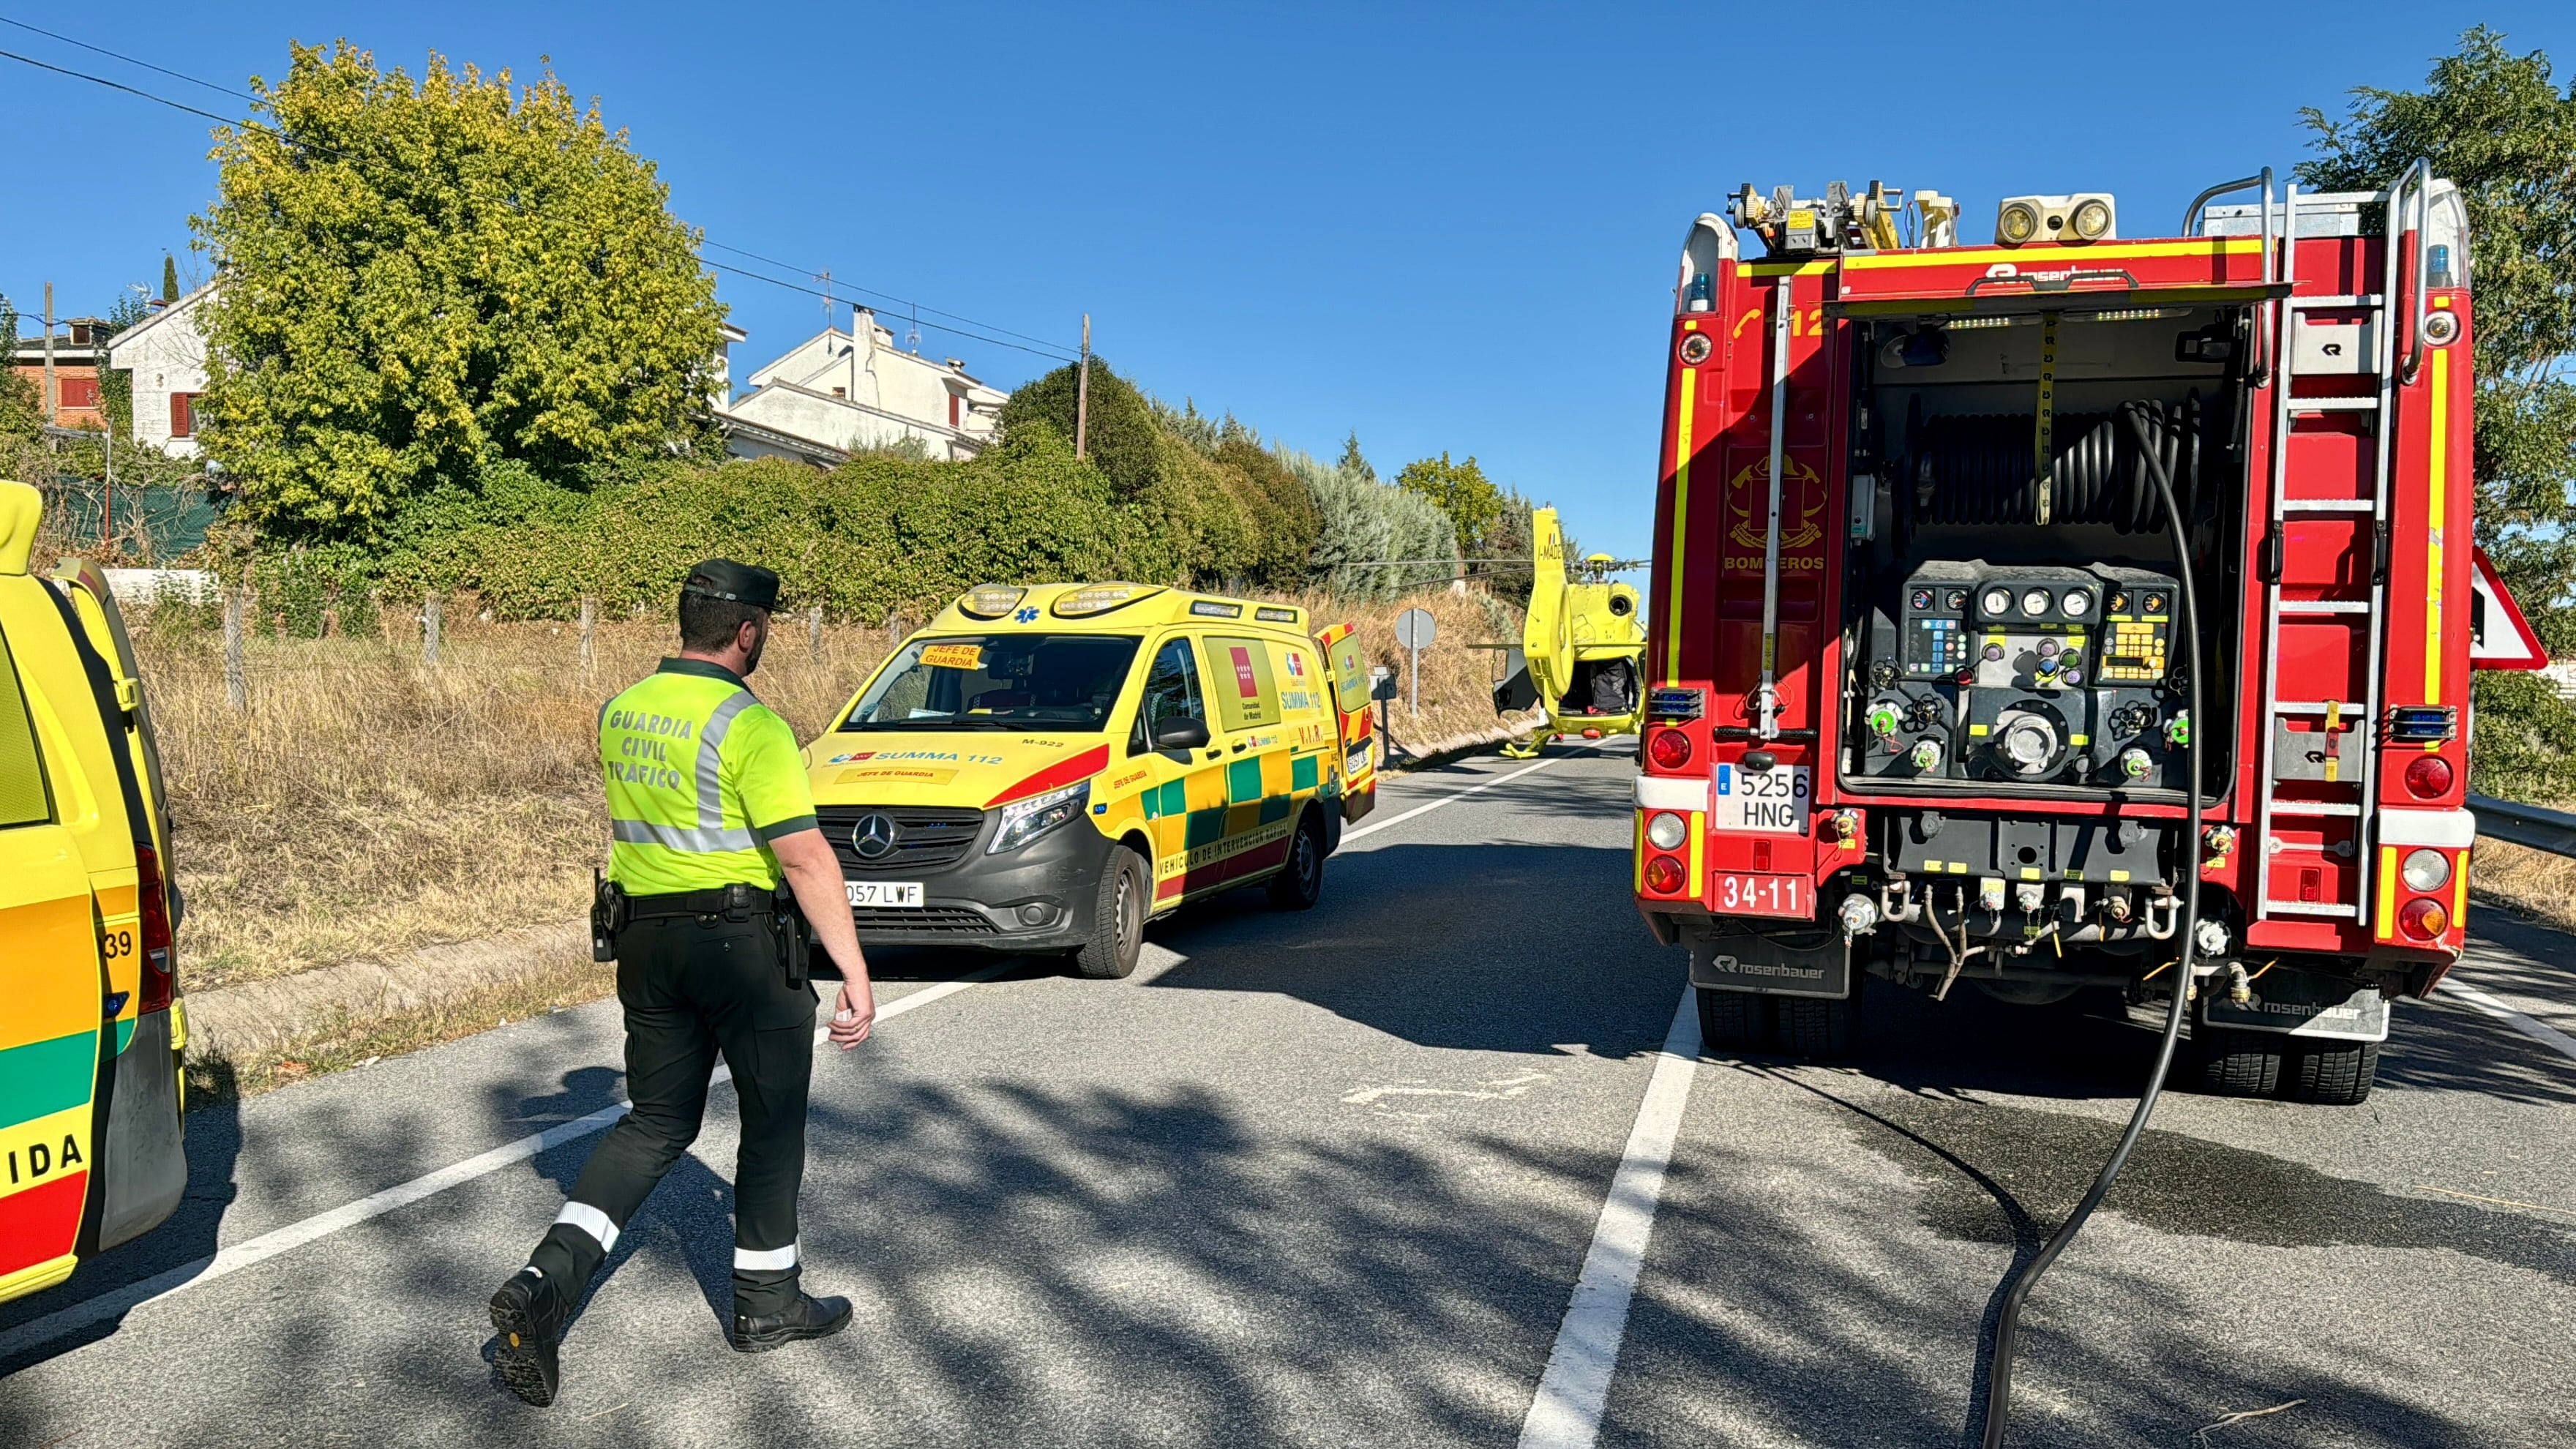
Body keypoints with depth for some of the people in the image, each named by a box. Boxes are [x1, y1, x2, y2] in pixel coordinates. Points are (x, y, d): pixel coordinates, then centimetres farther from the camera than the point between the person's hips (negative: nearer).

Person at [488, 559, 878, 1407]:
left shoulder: (620, 712, 7)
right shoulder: (750, 725, -17)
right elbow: (805, 857, -21)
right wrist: (854, 973, -20)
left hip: (643, 936, 7)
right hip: (738, 939, -7)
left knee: (657, 1122, 15)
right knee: (773, 1119, 11)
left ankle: (544, 1285, 1)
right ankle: (766, 1303, 23)